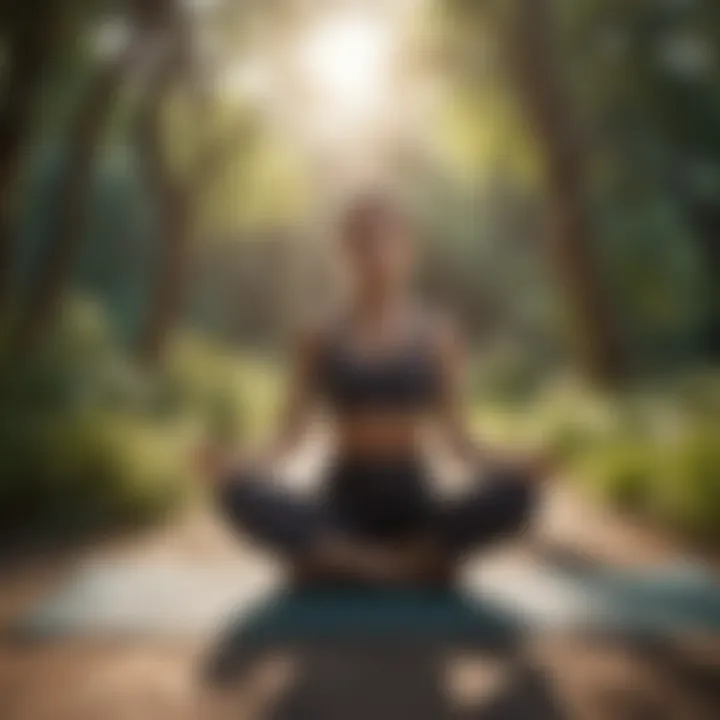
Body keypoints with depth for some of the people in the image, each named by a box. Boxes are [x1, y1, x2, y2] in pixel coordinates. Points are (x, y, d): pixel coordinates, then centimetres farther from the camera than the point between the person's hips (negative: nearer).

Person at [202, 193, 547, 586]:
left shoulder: (436, 336, 6)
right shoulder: (320, 341, 5)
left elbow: (454, 432, 6)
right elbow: (291, 432, 2)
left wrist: (508, 465, -12)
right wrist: (243, 465, -17)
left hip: (414, 508, 1)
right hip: (340, 511, -1)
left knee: (515, 492, -28)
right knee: (240, 494, -29)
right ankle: (415, 563, -25)